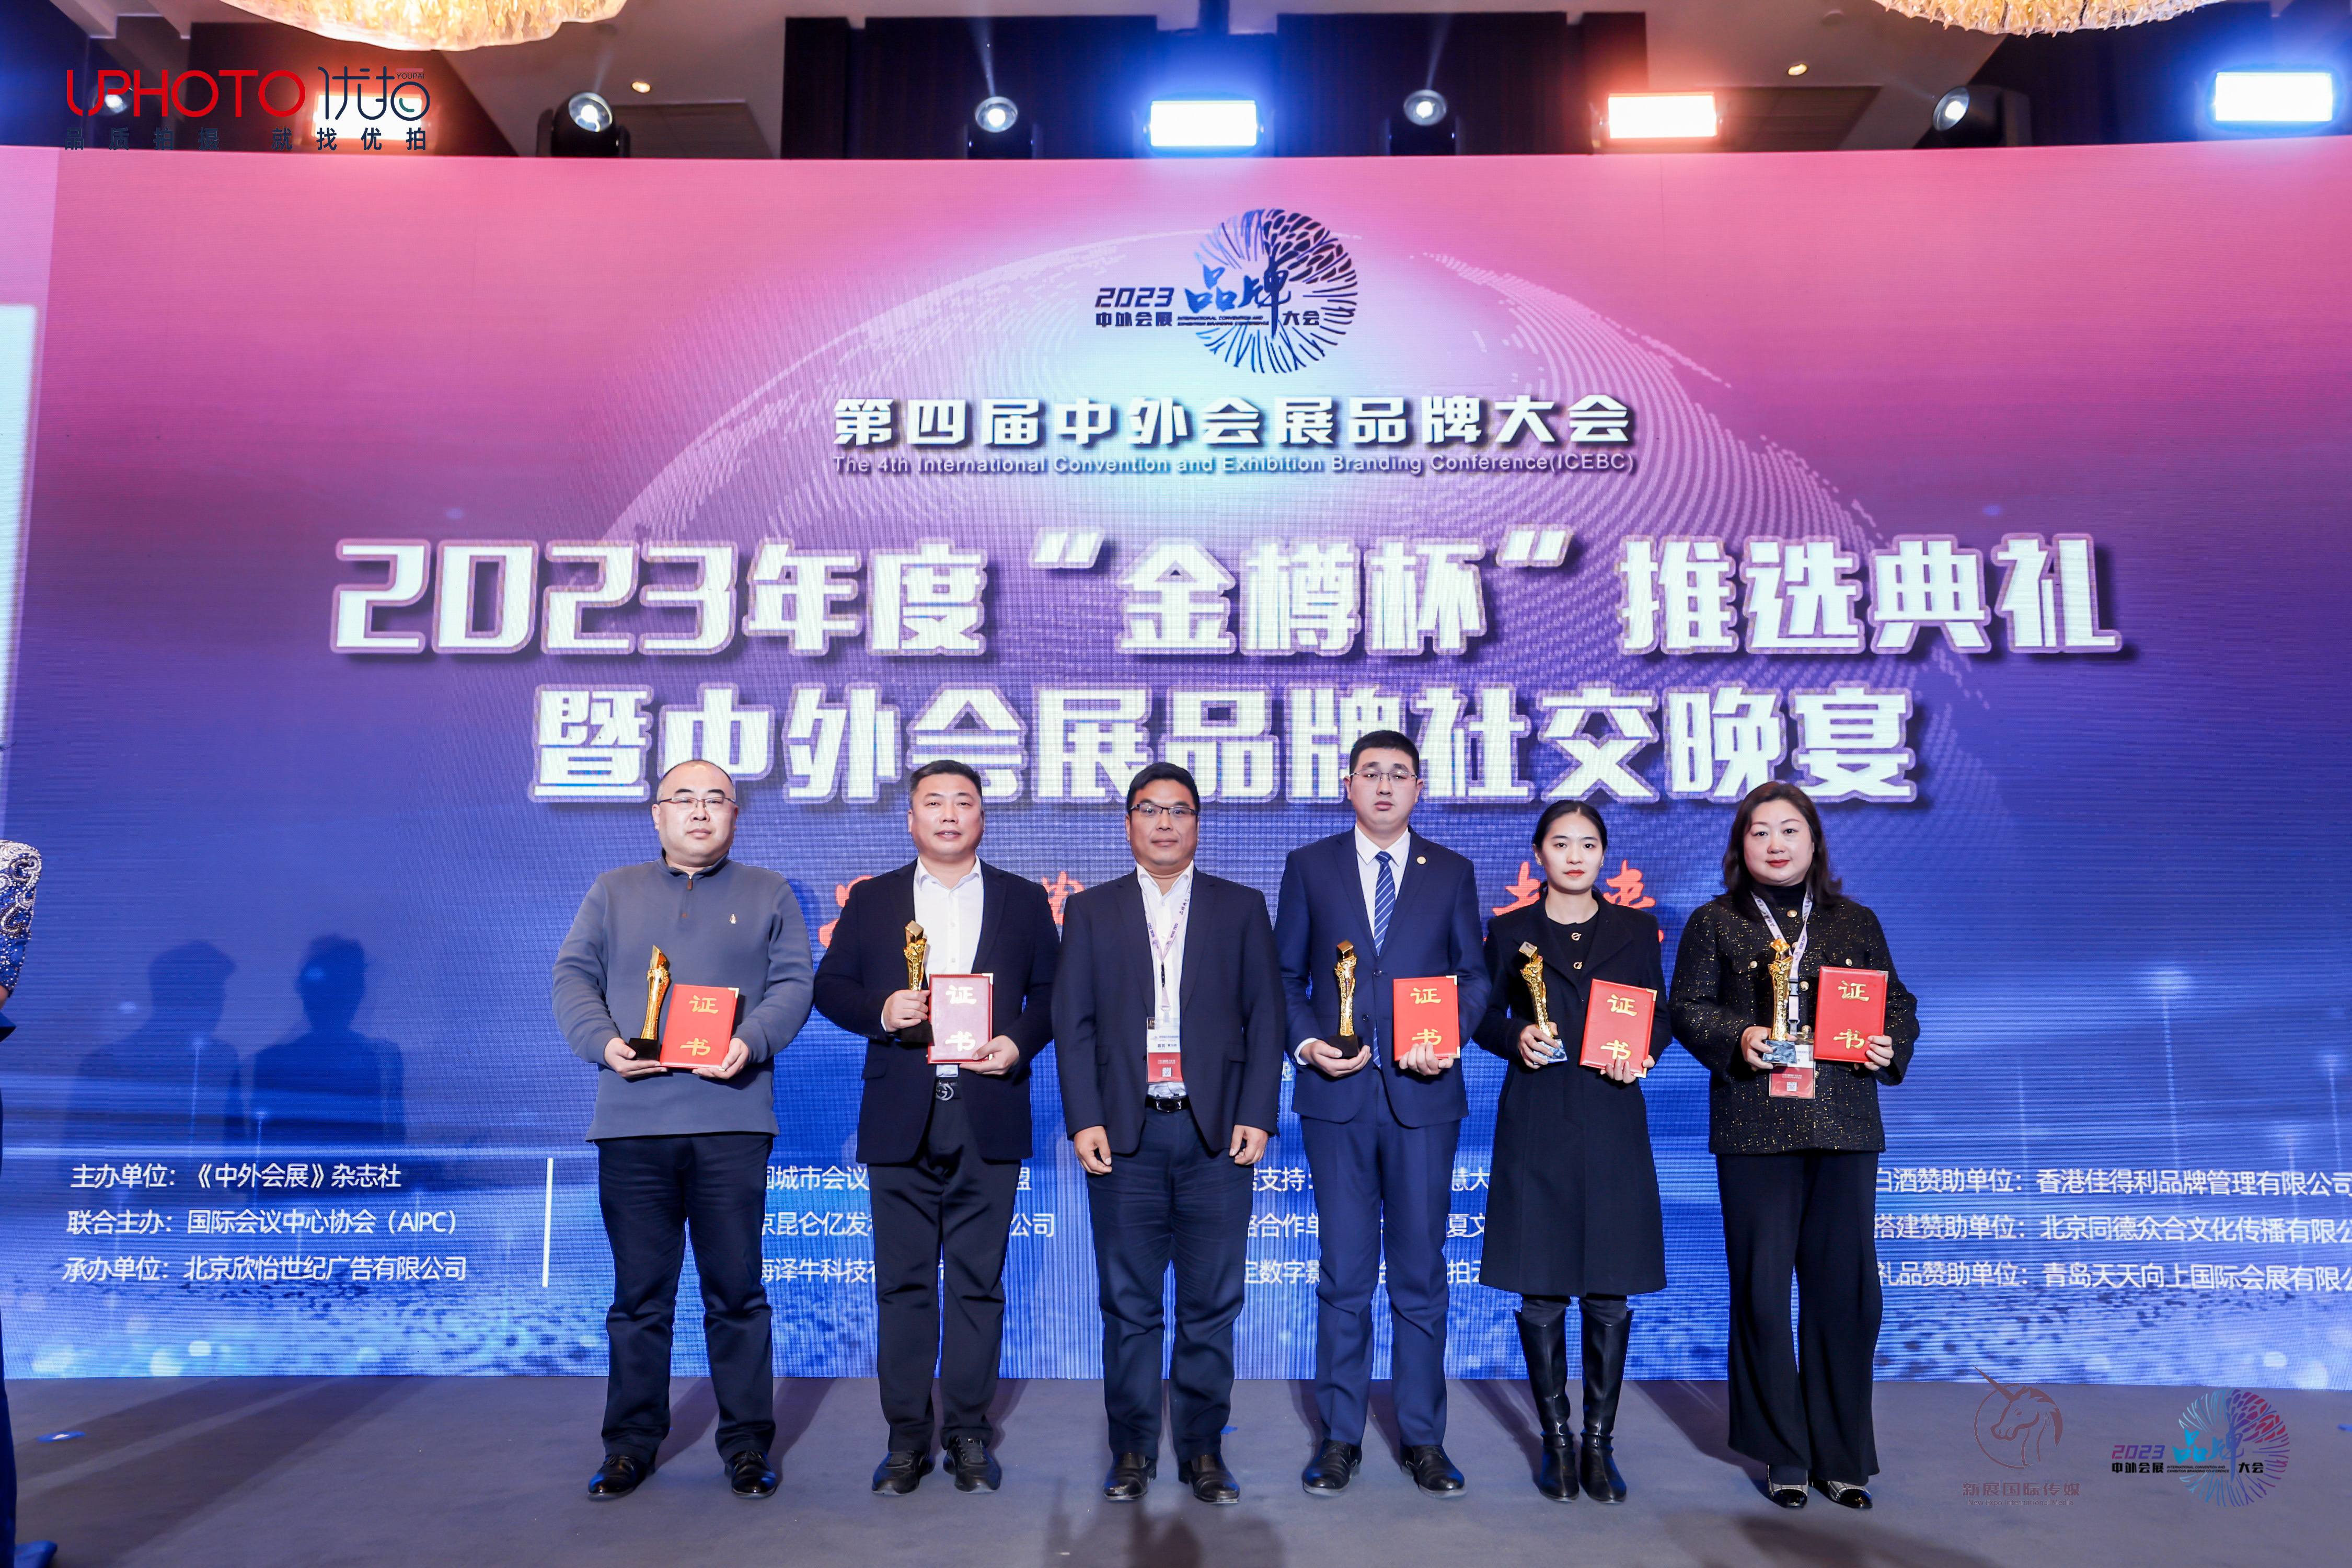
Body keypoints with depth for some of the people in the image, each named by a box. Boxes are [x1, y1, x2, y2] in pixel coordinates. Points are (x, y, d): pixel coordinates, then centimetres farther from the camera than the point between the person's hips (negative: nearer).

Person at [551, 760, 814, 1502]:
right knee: (639, 1293, 7)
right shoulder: (612, 893, 15)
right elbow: (574, 977, 7)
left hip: (731, 1119, -1)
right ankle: (631, 1443, 19)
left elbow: (793, 983, 3)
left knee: (736, 1290, 3)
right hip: (631, 1123, 1)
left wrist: (750, 1041, -15)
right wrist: (603, 1041, -11)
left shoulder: (769, 895, 12)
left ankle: (746, 1442, 13)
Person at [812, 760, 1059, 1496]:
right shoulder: (871, 899, 11)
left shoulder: (1025, 901, 10)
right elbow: (829, 986, 8)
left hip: (988, 1117, 0)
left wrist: (1019, 1043, -9)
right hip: (900, 1118, 1)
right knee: (903, 1283, 4)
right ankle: (907, 1436, 14)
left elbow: (1051, 991, 8)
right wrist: (881, 1011, -11)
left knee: (979, 1282, 4)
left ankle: (969, 1434, 15)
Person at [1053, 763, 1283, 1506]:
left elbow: (1264, 1018, 6)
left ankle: (1203, 1448, 18)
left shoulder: (1242, 908, 11)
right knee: (1129, 1304, 6)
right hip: (1125, 1135, 0)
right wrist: (1084, 1119, -5)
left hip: (1217, 1134, 0)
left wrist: (1257, 1115, -4)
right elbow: (1073, 1021, 5)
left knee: (1212, 1304, 5)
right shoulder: (1090, 910, 11)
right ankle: (1132, 1450, 19)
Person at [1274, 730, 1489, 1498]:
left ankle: (1423, 1439, 18)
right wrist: (1307, 1042, -8)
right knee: (1343, 1275, 5)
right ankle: (1340, 1438, 16)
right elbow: (1287, 974, 8)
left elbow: (1472, 975, 8)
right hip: (1337, 1093, 0)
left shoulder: (1452, 872, 10)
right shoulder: (1309, 866, 8)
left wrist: (1448, 1042, -9)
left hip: (1423, 1093, 1)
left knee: (1421, 1273, 6)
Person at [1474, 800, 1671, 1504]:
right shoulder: (1510, 932, 7)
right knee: (1541, 1289, 2)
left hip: (1612, 1121, 1)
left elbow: (1660, 1017, 11)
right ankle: (1557, 1440, 16)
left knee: (1611, 1289, 2)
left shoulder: (1636, 930, 10)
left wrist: (1644, 1054, -8)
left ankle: (1599, 1444, 15)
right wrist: (1516, 1039, -12)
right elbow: (1486, 1018, 8)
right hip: (1536, 1123, -1)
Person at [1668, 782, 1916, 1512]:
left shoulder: (1856, 923, 13)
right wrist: (1738, 1038, -15)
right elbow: (1688, 1009, 2)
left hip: (1845, 1126, 2)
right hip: (1754, 1128, -2)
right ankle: (1783, 1455, 17)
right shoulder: (1715, 923, 6)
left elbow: (1898, 1005, 16)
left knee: (1845, 1287, 4)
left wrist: (1892, 1046, -5)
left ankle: (1843, 1455, 19)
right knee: (1762, 1288, 3)